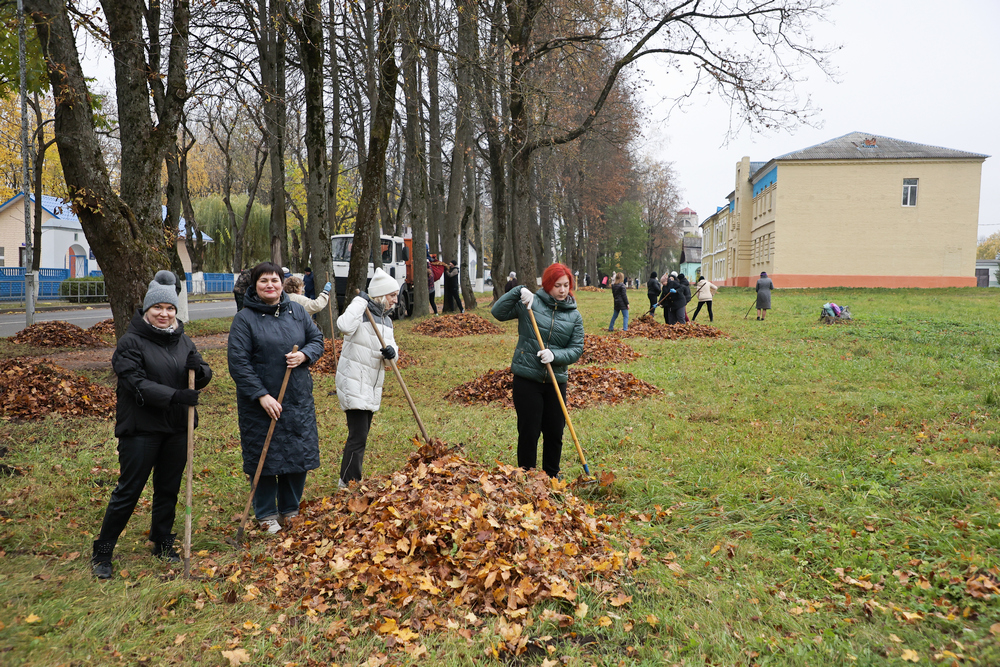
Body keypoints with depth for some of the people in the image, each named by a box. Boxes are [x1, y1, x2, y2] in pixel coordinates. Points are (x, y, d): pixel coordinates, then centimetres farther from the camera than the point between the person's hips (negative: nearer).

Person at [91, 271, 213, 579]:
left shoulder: (183, 340, 8)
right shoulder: (131, 342, -8)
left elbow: (204, 377, 9)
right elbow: (137, 383, -19)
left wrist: (198, 370, -16)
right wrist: (174, 396, -30)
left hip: (177, 427, 5)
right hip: (141, 428, -5)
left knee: (169, 489, 15)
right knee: (129, 490, 0)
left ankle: (162, 544, 31)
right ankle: (102, 553, 15)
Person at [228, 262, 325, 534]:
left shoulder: (297, 311, 6)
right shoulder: (244, 319, -7)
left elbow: (317, 339, 14)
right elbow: (238, 363, -11)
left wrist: (305, 355, -10)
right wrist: (261, 396, -18)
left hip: (299, 399, 4)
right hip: (260, 402, -4)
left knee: (300, 454, 10)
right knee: (264, 458, 4)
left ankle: (290, 511, 28)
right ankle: (267, 515, 22)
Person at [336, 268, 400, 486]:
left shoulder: (386, 320, 14)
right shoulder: (362, 313, -11)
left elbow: (391, 346, 14)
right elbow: (345, 326, -33)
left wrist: (391, 352, -10)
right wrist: (360, 301, -23)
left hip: (373, 386, 9)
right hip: (354, 384, -9)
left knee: (361, 435, 15)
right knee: (358, 436, -11)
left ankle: (348, 480, 26)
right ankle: (350, 482, -1)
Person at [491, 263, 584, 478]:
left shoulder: (574, 316, 5)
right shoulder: (530, 303, -3)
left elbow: (576, 349, 1)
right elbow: (498, 312, -6)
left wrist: (554, 355, -17)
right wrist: (518, 292, -17)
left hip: (556, 381, 3)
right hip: (526, 378, -3)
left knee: (555, 433, 12)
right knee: (529, 432, 3)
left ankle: (551, 477, 30)